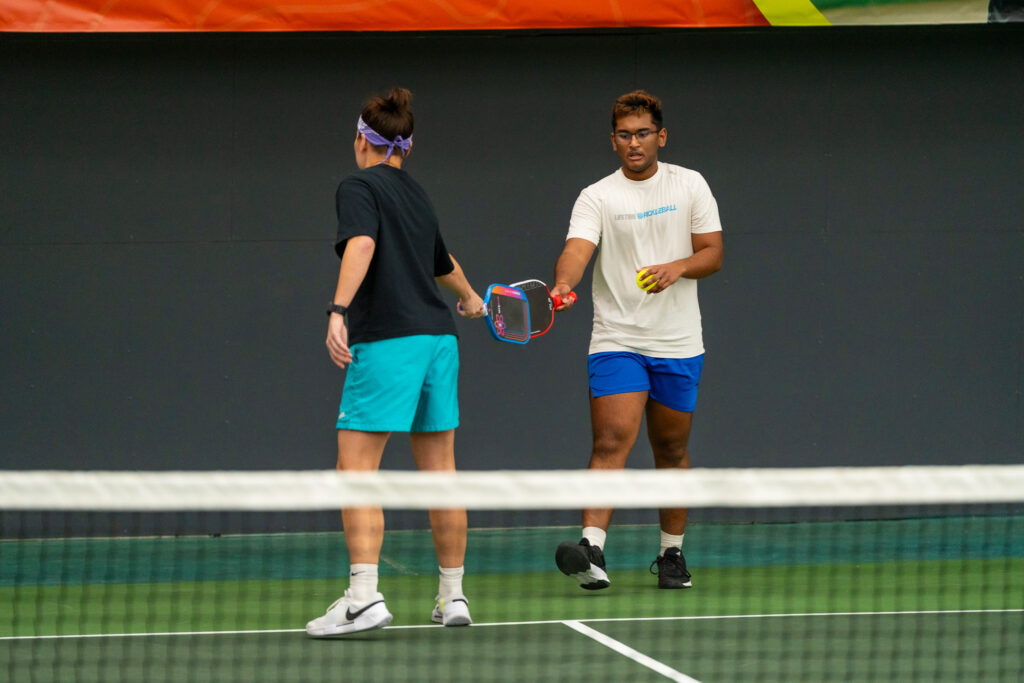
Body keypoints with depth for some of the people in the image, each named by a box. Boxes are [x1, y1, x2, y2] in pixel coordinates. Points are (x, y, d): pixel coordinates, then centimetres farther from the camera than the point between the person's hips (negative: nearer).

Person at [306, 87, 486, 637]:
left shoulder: (358, 188, -2)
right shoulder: (416, 194, 19)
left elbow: (361, 243, -22)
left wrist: (338, 310, -31)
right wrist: (469, 298, 57)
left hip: (387, 340, -7)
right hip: (438, 337, 7)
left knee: (356, 467, -9)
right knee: (439, 470, 12)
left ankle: (363, 597, -22)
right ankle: (453, 596, 17)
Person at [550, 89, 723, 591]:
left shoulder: (690, 186, 6)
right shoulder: (597, 197, -1)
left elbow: (713, 253, 5)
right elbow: (577, 250, -17)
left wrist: (677, 267, -16)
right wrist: (563, 285, -39)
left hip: (678, 344, 2)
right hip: (616, 341, -2)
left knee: (672, 450, 10)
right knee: (611, 442, -16)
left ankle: (672, 553, 24)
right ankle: (592, 551, -26)